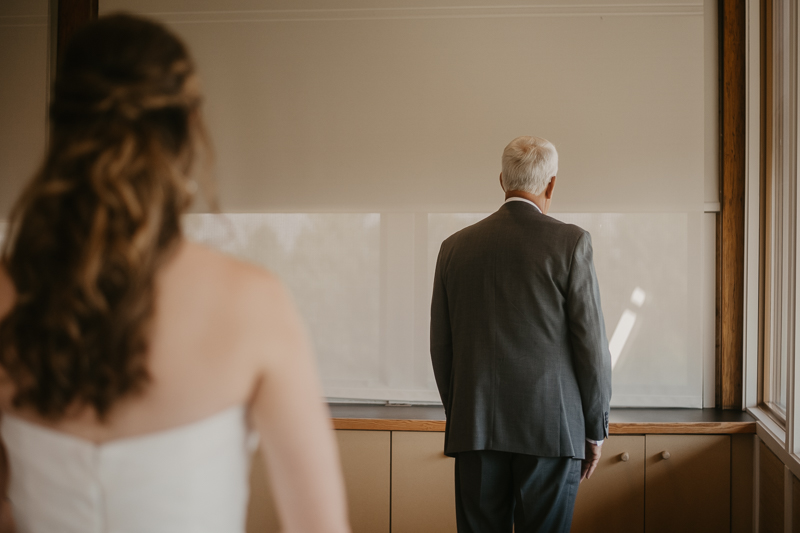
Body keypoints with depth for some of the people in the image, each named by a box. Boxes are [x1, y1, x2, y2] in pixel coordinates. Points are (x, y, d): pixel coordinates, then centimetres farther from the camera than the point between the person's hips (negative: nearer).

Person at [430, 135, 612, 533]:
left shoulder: (456, 247, 6)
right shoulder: (570, 242, -4)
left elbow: (440, 348, 9)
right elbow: (590, 341, -5)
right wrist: (596, 427, 5)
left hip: (475, 427, 3)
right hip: (551, 426, -3)